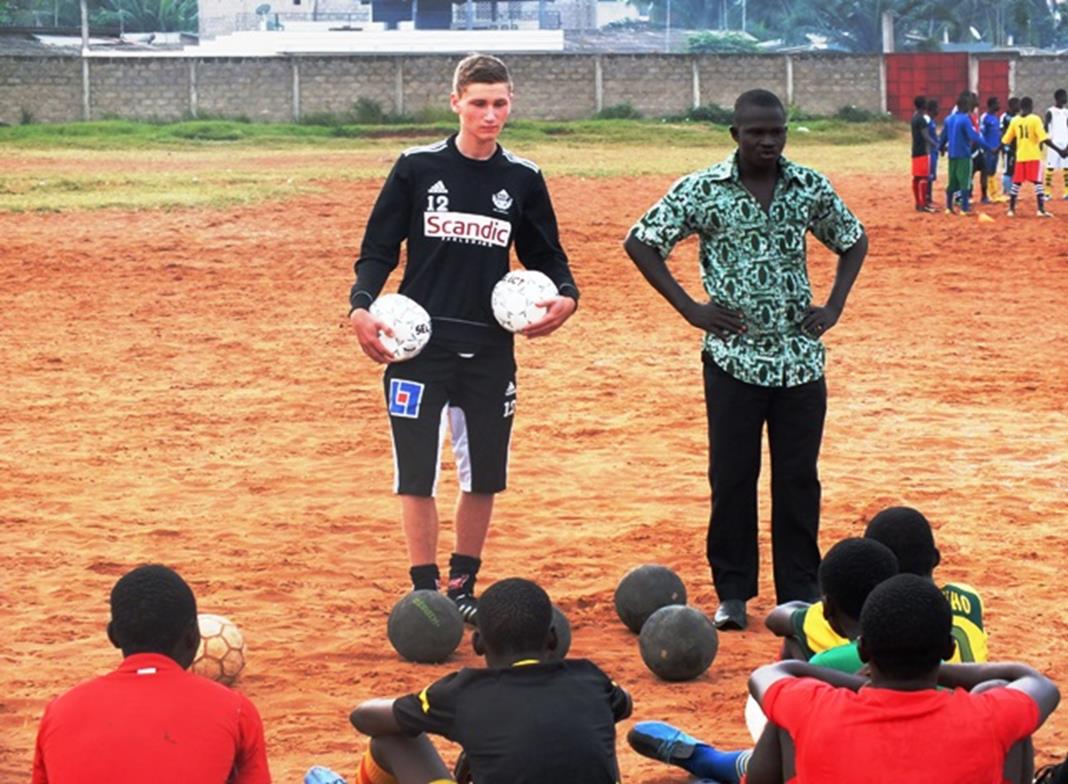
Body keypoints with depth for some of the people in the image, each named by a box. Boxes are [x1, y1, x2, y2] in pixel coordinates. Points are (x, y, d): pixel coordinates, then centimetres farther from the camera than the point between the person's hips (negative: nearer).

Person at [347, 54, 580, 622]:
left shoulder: (523, 180, 6)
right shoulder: (418, 168, -1)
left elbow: (545, 256, 14)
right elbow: (379, 249, 1)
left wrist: (565, 296, -7)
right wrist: (361, 306, -16)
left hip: (490, 349, 3)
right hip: (419, 344, -3)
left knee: (484, 476, 9)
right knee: (417, 472, -2)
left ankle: (462, 589, 25)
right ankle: (425, 592, 7)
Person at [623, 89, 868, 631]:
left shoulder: (810, 188, 3)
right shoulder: (702, 190, -6)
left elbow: (854, 241, 18)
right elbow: (640, 242, -1)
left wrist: (833, 307, 5)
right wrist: (690, 308, -6)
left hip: (800, 357, 2)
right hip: (733, 357, -2)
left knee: (799, 478, 6)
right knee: (731, 477, 2)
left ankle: (799, 592, 15)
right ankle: (733, 594, 12)